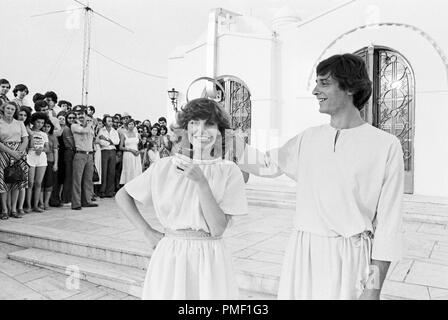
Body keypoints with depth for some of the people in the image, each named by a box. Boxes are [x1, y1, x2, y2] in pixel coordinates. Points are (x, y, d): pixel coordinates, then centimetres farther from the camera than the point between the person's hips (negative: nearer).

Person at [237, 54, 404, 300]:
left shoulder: (386, 145, -6)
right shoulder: (309, 138, 7)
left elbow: (388, 223, -5)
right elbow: (267, 164, 19)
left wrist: (374, 288, -6)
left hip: (349, 257, -3)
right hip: (301, 252, 4)